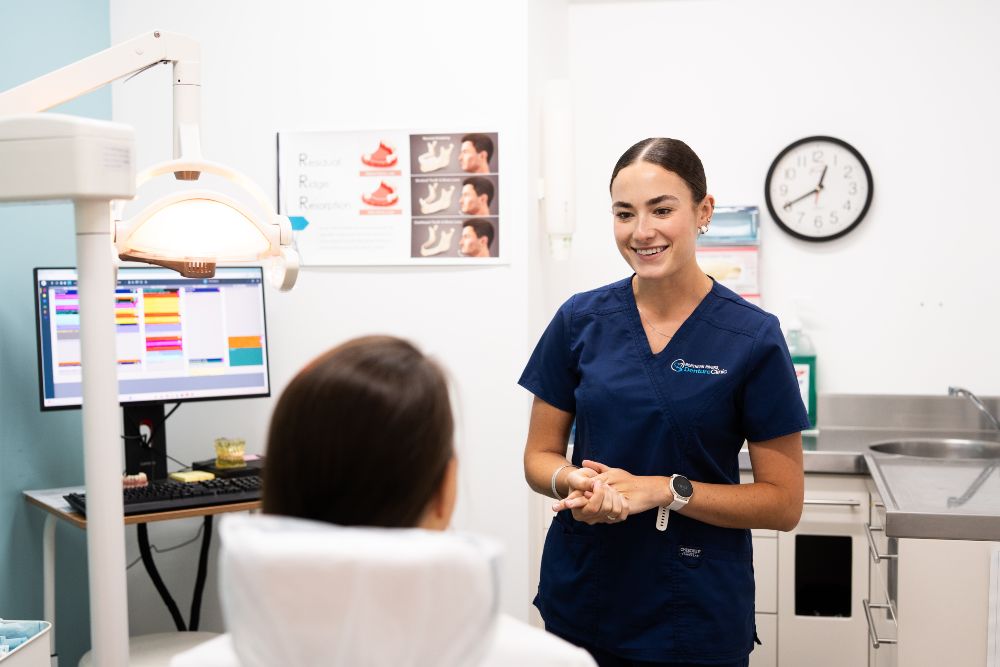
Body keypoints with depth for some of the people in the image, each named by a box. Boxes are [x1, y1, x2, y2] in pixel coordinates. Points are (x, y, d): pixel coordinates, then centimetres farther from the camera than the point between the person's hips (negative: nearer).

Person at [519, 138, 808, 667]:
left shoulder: (753, 337, -9)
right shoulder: (581, 320, -2)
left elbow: (783, 502, -7)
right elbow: (540, 456, 5)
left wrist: (664, 490, -19)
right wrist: (574, 482, -17)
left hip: (697, 616, -2)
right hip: (579, 600, 2)